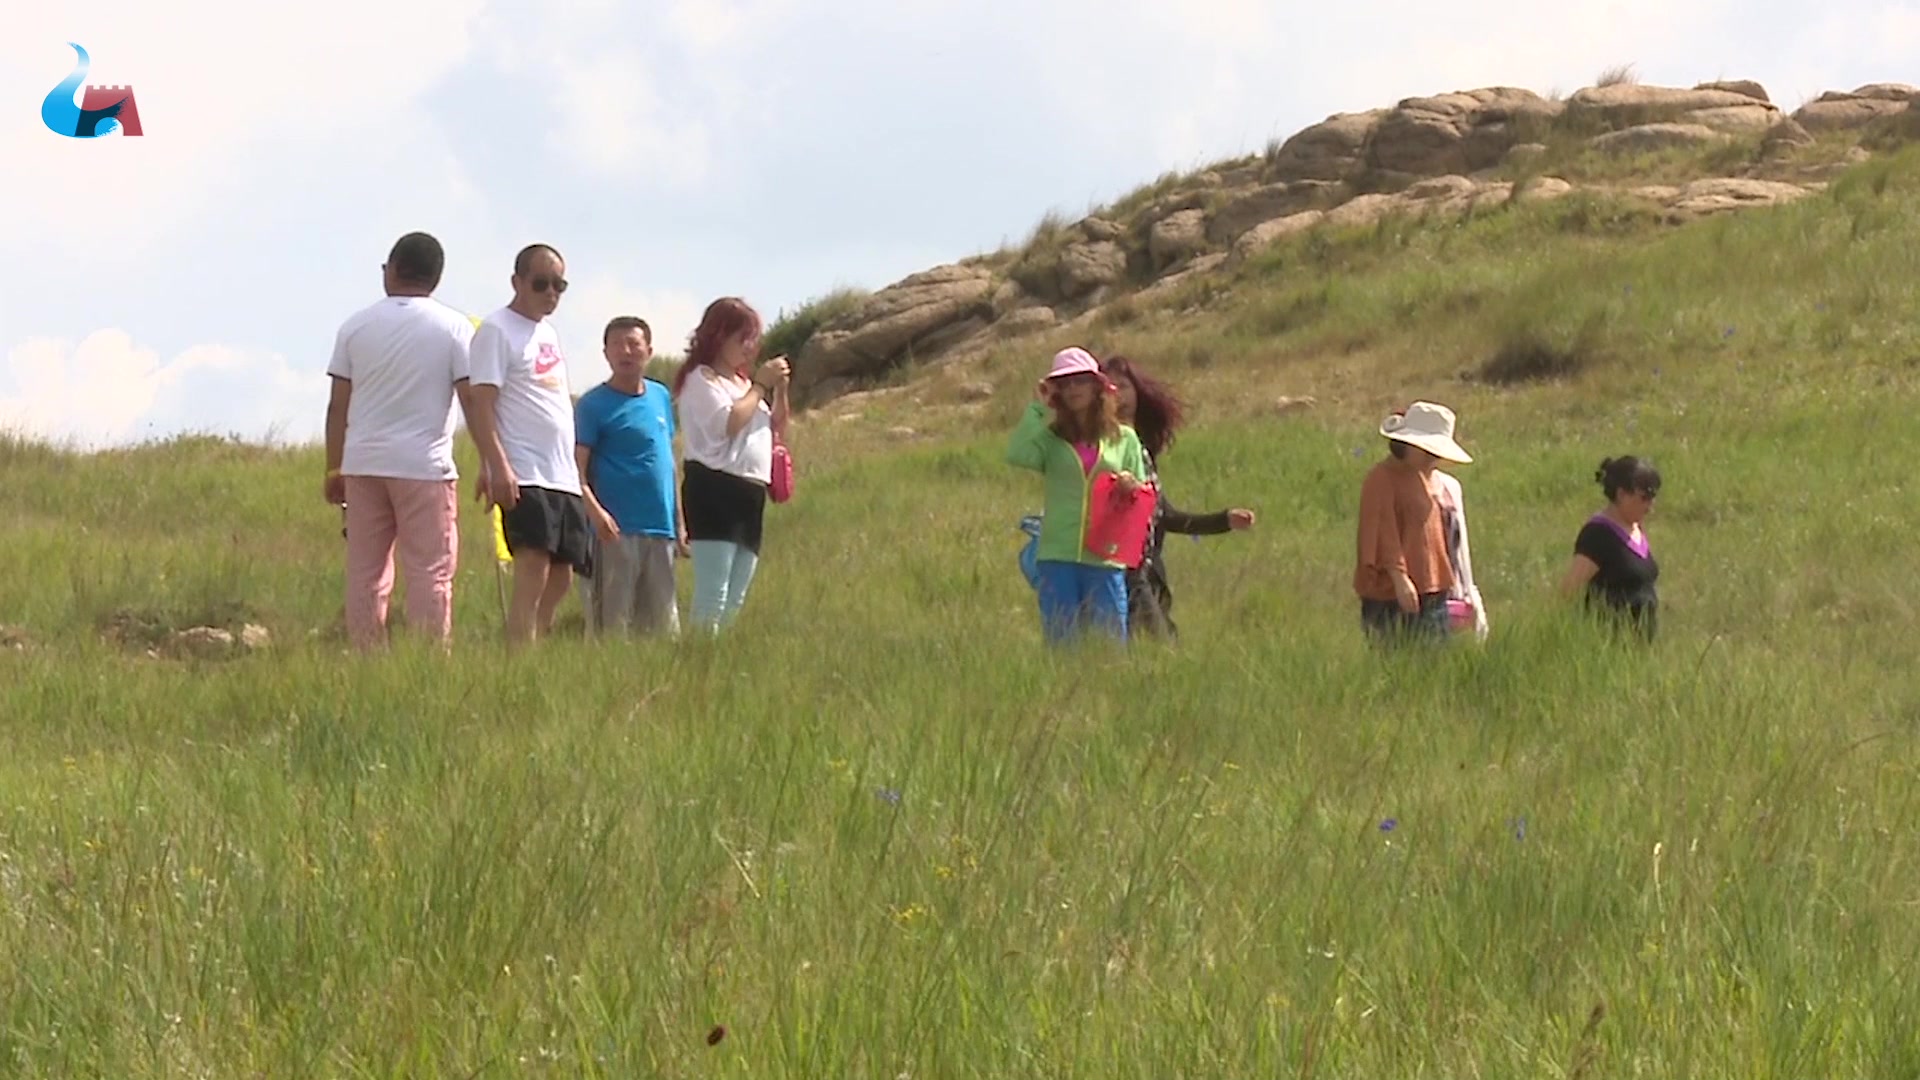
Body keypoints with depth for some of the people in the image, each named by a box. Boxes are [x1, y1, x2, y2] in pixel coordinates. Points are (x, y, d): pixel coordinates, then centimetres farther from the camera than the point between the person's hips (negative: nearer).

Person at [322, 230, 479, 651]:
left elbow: (338, 406, 6)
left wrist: (334, 470, 12)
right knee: (430, 572, -2)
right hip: (425, 465, -3)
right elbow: (472, 399, -5)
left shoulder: (356, 325, 7)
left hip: (363, 463, 3)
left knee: (365, 573, 6)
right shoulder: (453, 327, -1)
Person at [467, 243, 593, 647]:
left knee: (560, 578, 8)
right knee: (532, 572, -17)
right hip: (525, 477, -9)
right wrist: (497, 466, -23)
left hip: (564, 478, 9)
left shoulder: (549, 333, 21)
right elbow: (482, 403, -13)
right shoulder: (497, 330, -5)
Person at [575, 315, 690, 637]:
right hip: (616, 532, -6)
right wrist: (595, 512, -26)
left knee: (664, 628, 9)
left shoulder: (661, 397, 13)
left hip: (660, 529, 6)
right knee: (610, 625, -6)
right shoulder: (594, 405, -4)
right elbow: (577, 470, -10)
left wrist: (679, 524, 18)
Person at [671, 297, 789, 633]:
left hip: (750, 493, 9)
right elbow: (728, 423, -17)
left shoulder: (743, 383, 23)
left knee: (734, 600, 6)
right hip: (714, 488, -9)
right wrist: (761, 386, -8)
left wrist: (779, 390, 8)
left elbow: (776, 428, 23)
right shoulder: (702, 379, -3)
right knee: (713, 593, -16)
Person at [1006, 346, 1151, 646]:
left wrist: (1132, 487, -9)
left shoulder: (1124, 439, 11)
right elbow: (1017, 455, -13)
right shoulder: (1050, 438, 7)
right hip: (1057, 557, 0)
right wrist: (1038, 407, -4)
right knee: (1061, 645, 0)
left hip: (1105, 557, 0)